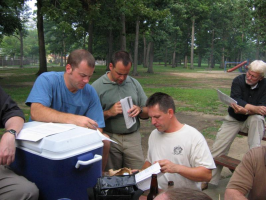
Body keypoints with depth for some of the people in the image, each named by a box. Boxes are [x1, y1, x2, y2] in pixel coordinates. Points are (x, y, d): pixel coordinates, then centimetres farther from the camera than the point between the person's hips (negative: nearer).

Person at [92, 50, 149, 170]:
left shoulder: (134, 84, 10)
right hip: (109, 138, -3)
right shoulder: (97, 86, -3)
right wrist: (109, 113, -19)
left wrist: (139, 110, -9)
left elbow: (147, 112, 11)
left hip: (133, 137, 3)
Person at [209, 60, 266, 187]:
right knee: (217, 149, -8)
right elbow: (236, 101, -25)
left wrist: (245, 110, -35)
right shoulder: (238, 80, -11)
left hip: (252, 120, 0)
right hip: (233, 120, 0)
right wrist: (254, 108, -38)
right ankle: (209, 179, 4)